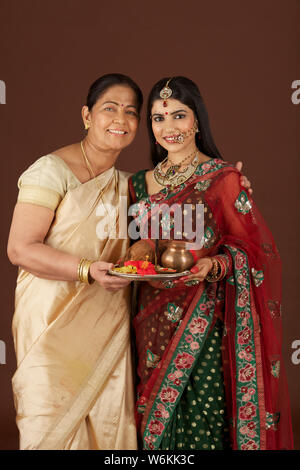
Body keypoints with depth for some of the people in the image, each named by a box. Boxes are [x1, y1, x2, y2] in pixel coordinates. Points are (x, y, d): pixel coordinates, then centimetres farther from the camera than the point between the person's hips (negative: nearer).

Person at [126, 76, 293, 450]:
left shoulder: (223, 178, -5)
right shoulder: (140, 183, 10)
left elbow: (253, 249, -6)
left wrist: (214, 265, -23)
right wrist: (140, 251, -2)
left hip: (204, 324, -4)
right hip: (154, 324, 5)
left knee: (203, 423, 1)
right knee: (155, 425, 13)